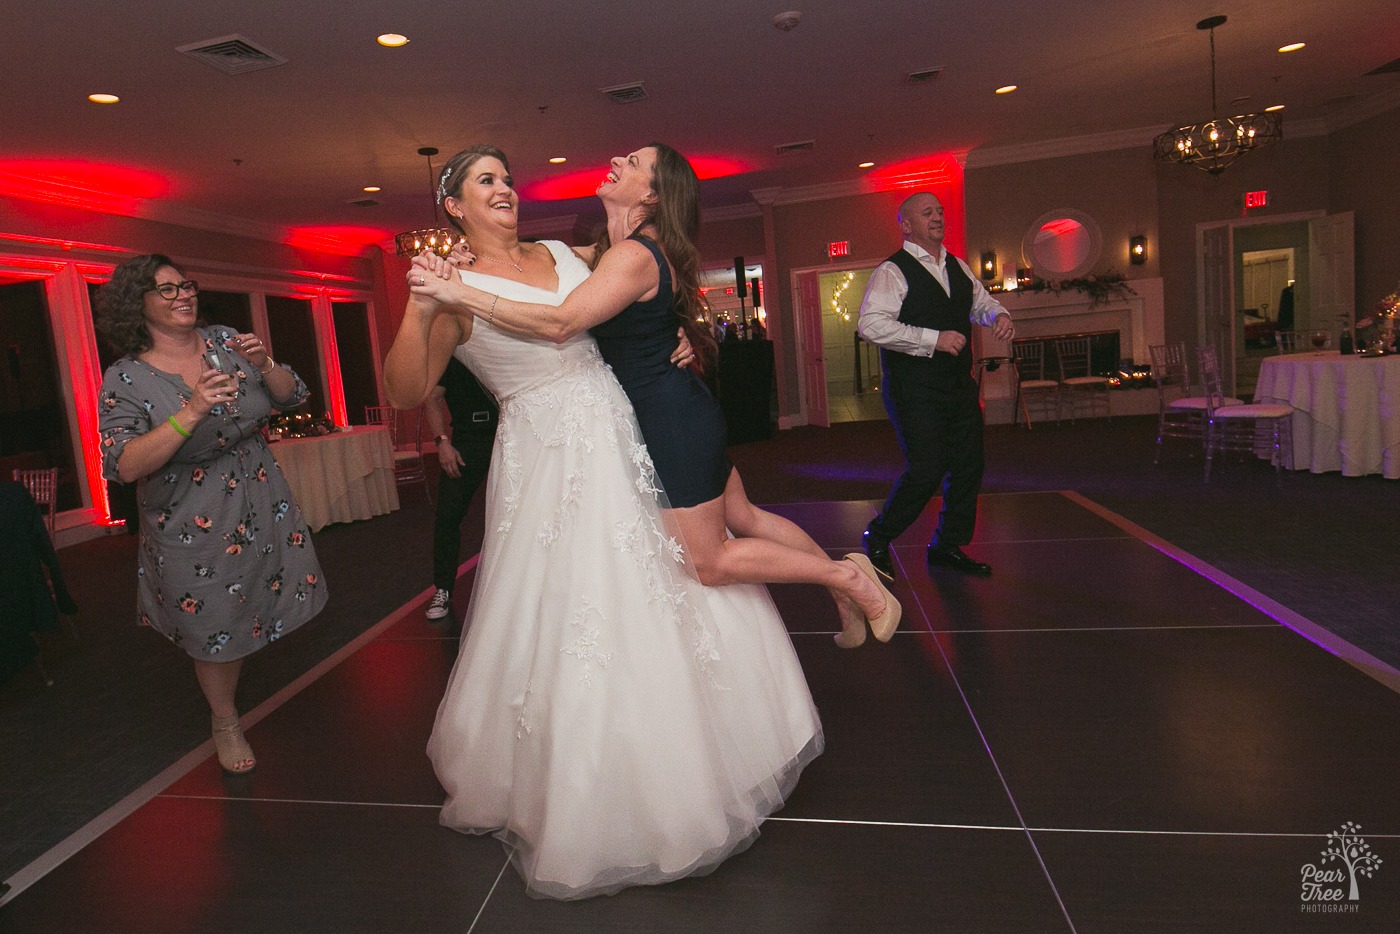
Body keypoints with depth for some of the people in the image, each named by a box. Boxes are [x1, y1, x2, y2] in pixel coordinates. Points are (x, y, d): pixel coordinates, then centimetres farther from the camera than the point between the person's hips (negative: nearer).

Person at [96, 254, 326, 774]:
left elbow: (292, 397, 0)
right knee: (214, 628, 9)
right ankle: (225, 722, 32)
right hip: (193, 528, -3)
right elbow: (123, 467, -22)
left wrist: (264, 366, -21)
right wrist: (191, 412, -33)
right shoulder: (126, 379, -12)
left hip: (262, 506, 3)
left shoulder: (226, 342, -2)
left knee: (259, 601, 15)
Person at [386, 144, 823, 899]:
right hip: (553, 463, -6)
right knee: (570, 620, 0)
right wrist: (417, 311, -25)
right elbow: (405, 393, -12)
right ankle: (590, 806, 25)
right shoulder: (457, 290, -5)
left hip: (623, 440, 6)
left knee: (668, 596, 13)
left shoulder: (556, 253, 11)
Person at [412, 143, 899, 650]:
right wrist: (483, 261, -1)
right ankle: (845, 588, 32)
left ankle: (846, 576, 11)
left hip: (673, 421, -10)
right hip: (684, 412, 10)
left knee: (709, 562, 3)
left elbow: (559, 323, -30)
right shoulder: (616, 251, 10)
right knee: (743, 518, 20)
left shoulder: (634, 254, -21)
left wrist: (459, 293, -29)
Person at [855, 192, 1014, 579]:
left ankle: (948, 545, 26)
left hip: (960, 385, 8)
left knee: (968, 467, 9)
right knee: (926, 471, -11)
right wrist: (933, 339, -24)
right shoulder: (892, 271, -9)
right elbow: (870, 325, -22)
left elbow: (981, 302, 31)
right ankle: (877, 537, 12)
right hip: (915, 390, -8)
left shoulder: (957, 267, 16)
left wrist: (999, 314, 6)